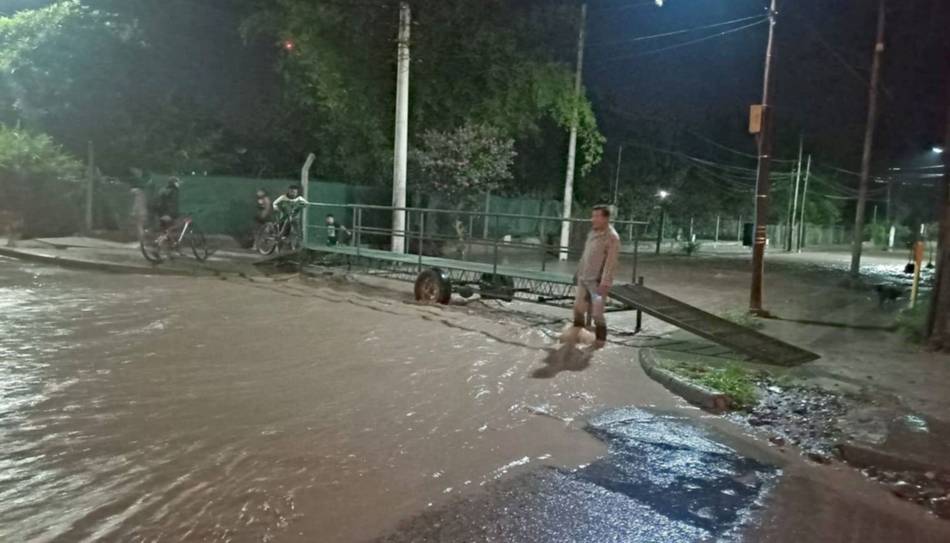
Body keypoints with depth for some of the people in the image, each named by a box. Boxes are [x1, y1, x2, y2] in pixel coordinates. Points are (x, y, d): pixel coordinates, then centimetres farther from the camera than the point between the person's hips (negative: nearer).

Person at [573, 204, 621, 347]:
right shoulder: (593, 232, 8)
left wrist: (604, 282, -24)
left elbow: (611, 262, -21)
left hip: (598, 281, -8)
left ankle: (600, 339, 15)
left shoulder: (612, 237, -18)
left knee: (597, 313, -2)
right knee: (578, 308, 17)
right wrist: (580, 272, 18)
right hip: (584, 279, 8)